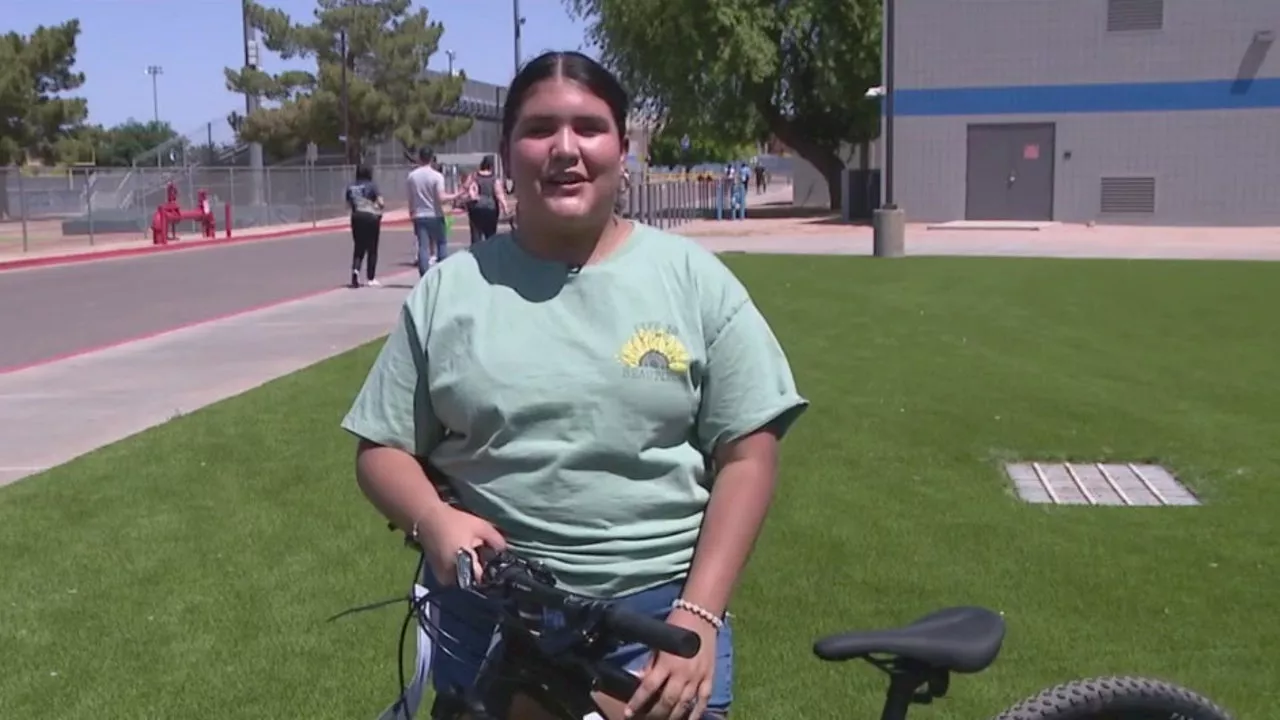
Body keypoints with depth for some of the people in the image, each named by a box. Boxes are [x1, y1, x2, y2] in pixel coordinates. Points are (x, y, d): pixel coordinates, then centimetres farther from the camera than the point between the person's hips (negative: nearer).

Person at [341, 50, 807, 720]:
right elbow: (382, 449, 5)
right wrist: (433, 520, -15)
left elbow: (746, 455, -3)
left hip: (657, 616, -1)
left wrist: (699, 613, -11)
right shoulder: (448, 289, 0)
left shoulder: (693, 278, -2)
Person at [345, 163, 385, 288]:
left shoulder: (350, 187, 4)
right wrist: (382, 206, 7)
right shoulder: (372, 185, -9)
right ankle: (371, 278, 8)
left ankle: (355, 269, -13)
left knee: (359, 248, 12)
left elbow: (348, 204, 7)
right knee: (372, 249, 6)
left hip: (356, 218, 4)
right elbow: (381, 203, -14)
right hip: (371, 217, -4)